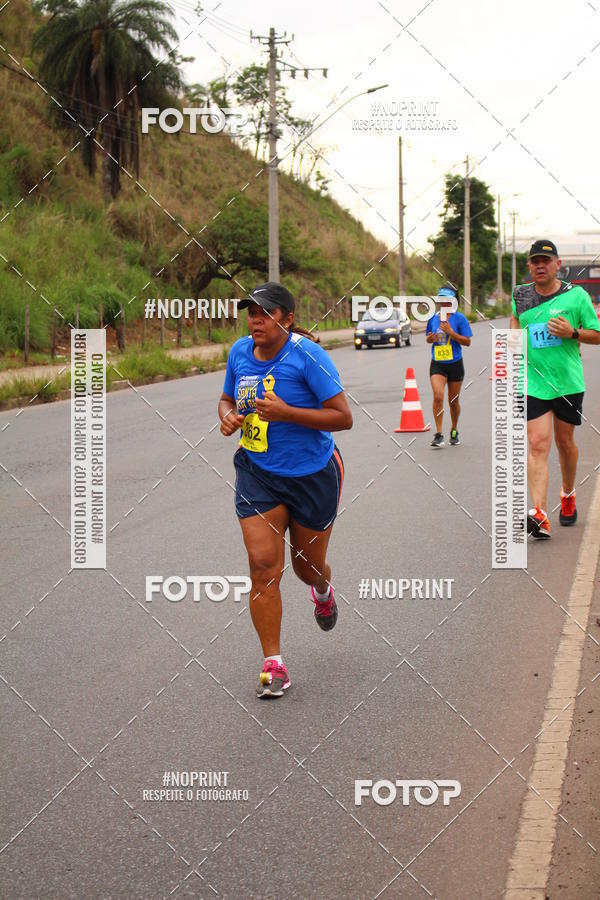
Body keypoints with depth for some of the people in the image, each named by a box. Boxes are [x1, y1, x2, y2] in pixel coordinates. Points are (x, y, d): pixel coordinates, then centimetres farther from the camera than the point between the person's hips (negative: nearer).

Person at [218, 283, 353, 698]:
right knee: (263, 564, -11)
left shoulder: (306, 354, -17)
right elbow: (228, 398, 19)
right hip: (257, 473, 3)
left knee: (309, 565, 14)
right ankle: (273, 664, -4)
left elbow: (343, 417, -18)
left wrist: (286, 413, -26)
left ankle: (323, 590, 54)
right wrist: (228, 416, -5)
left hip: (312, 474, -3)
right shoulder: (240, 352, 0)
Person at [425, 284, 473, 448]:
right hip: (437, 364, 1)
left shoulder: (459, 318, -5)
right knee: (438, 396, -17)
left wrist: (450, 332, -19)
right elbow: (428, 338, 18)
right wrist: (431, 338, -6)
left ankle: (454, 431, 31)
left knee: (453, 400, 10)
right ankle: (438, 434, -12)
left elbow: (467, 342, -8)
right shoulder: (433, 318, 5)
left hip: (455, 364, -1)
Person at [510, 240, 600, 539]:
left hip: (568, 382, -1)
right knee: (538, 444, -12)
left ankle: (568, 495, 40)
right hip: (533, 383, 1)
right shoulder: (520, 295, 5)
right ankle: (539, 516, -21)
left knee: (564, 442, 12)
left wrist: (572, 332, -16)